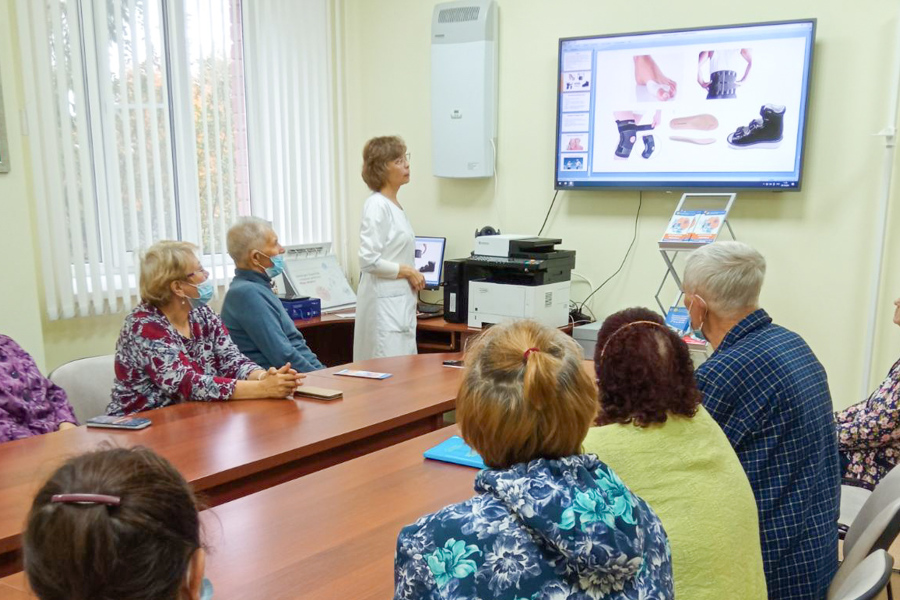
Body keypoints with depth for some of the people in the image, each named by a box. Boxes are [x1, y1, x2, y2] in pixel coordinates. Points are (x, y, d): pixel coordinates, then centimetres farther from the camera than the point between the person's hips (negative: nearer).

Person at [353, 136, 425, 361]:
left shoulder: (395, 205, 14)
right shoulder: (377, 205, -13)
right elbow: (369, 261, -20)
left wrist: (413, 274, 9)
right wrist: (408, 271, -12)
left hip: (401, 301, 9)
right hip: (384, 302, -9)